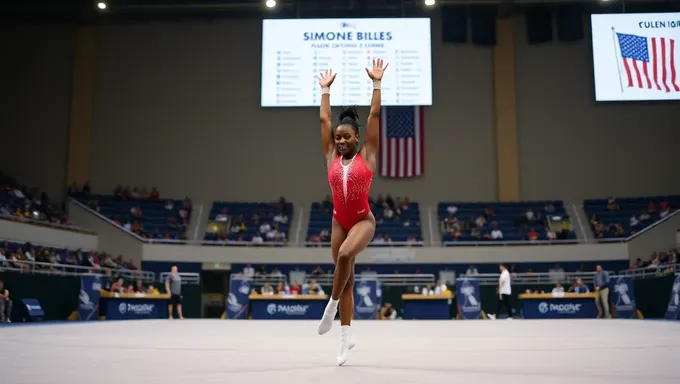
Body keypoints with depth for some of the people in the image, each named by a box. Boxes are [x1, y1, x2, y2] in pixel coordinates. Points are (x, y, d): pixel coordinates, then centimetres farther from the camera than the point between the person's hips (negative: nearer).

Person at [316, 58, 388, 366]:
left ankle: (332, 304, -12)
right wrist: (325, 89, 16)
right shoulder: (332, 157, 5)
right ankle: (346, 336, 12)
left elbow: (374, 116, -4)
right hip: (339, 221, 4)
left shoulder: (367, 156, -3)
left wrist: (376, 83, -3)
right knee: (347, 277, 7)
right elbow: (324, 120, 10)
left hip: (363, 220, -4)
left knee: (345, 254, -33)